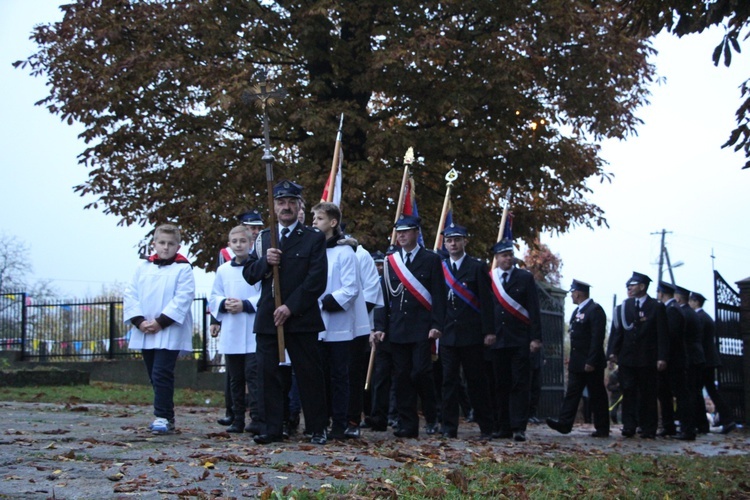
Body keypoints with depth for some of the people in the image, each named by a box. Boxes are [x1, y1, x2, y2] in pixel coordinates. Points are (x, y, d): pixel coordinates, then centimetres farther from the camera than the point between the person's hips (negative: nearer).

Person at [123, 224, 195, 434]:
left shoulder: (183, 269, -3)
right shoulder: (143, 267, 11)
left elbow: (183, 299, -12)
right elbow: (130, 295, 6)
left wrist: (160, 322, -17)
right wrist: (139, 321, -8)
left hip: (169, 334, -6)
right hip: (145, 333, 6)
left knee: (161, 375, -12)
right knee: (155, 376, 11)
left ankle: (163, 417, -8)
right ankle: (166, 417, 19)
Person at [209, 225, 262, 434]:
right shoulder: (223, 270, 12)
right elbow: (213, 298, 13)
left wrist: (246, 305, -17)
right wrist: (224, 304, -7)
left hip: (253, 333, -5)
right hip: (230, 334, 5)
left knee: (253, 375, -9)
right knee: (235, 379, 11)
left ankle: (257, 419, -8)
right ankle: (237, 419, 18)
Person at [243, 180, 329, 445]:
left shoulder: (314, 238, 4)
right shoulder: (263, 237, 16)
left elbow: (317, 280, -6)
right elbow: (249, 274, 10)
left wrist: (290, 307, -13)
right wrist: (265, 261, -11)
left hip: (302, 318, -4)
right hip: (267, 318, 4)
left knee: (309, 374, 0)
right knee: (268, 373, 2)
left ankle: (317, 429, 7)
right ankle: (273, 428, 8)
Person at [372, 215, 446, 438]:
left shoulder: (431, 259, 3)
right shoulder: (390, 262, 13)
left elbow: (439, 295, -2)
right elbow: (385, 296, 13)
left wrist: (436, 325, -11)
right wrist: (380, 326, 5)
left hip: (421, 328, -4)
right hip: (397, 329, 4)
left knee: (420, 373, -11)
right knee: (401, 377, 2)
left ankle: (432, 417, 9)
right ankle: (407, 424, 6)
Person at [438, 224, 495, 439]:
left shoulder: (477, 267, 2)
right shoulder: (440, 268, 11)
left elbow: (486, 301, -2)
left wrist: (488, 331, -8)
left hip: (471, 334, -2)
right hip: (447, 334, 2)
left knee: (476, 381, 3)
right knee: (449, 380, 1)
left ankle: (486, 427, 11)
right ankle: (449, 427, 4)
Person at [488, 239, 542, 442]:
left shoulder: (525, 278, 6)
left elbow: (533, 309, 2)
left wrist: (535, 337, -6)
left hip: (520, 341, -2)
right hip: (497, 340, 2)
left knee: (520, 384, -5)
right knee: (501, 385, 4)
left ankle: (519, 428, -7)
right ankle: (504, 427, 10)